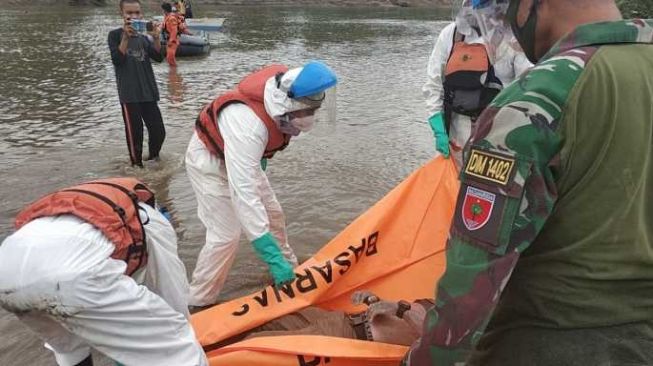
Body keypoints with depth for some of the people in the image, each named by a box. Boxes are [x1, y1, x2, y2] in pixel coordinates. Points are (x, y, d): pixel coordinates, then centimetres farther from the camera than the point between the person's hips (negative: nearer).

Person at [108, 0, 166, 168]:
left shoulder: (143, 37, 12)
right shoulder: (116, 34, 0)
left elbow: (159, 57, -1)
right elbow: (117, 60, -13)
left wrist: (156, 38, -16)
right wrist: (126, 37, -21)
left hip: (148, 92, 4)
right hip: (129, 94, -4)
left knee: (158, 131, 7)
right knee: (134, 133, 1)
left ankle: (153, 159, 30)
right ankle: (138, 165, 15)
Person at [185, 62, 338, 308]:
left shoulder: (284, 92, -21)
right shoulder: (248, 125, -44)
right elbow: (243, 194, -45)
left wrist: (261, 158, 18)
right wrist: (273, 257, -44)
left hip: (241, 157, 8)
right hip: (209, 161, -7)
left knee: (272, 213, 14)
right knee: (225, 236, -13)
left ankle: (290, 269, 37)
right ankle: (198, 302, 7)